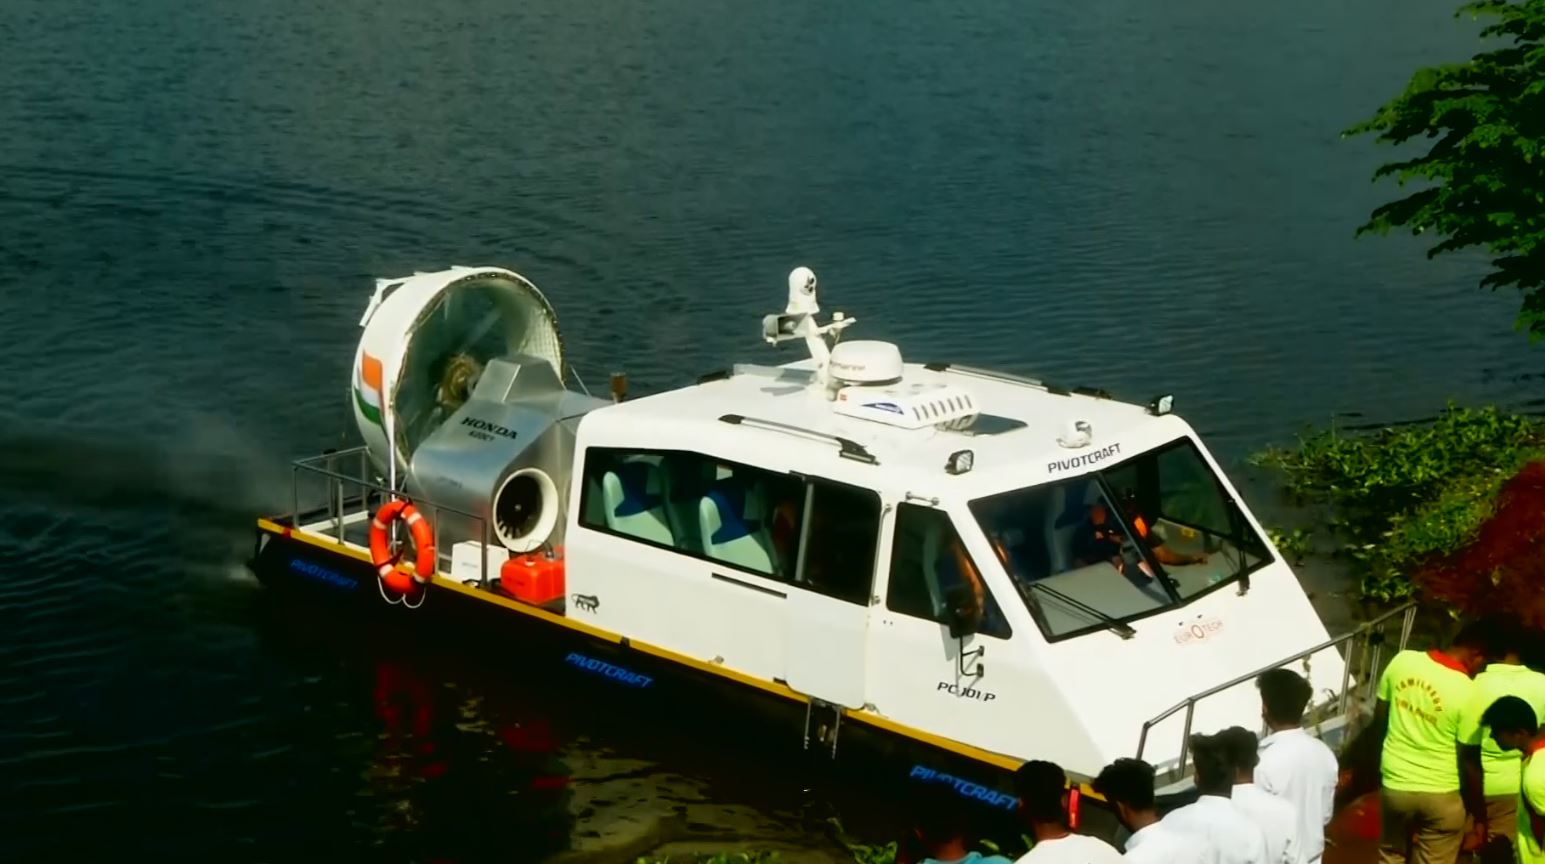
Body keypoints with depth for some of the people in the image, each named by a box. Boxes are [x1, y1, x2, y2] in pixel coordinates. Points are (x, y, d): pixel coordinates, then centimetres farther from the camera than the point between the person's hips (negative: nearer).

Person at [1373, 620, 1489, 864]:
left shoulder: (1402, 661, -8)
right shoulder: (1468, 693, -20)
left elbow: (1379, 720, 3)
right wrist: (1480, 818, -3)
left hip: (1395, 784, 3)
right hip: (1442, 794, -3)